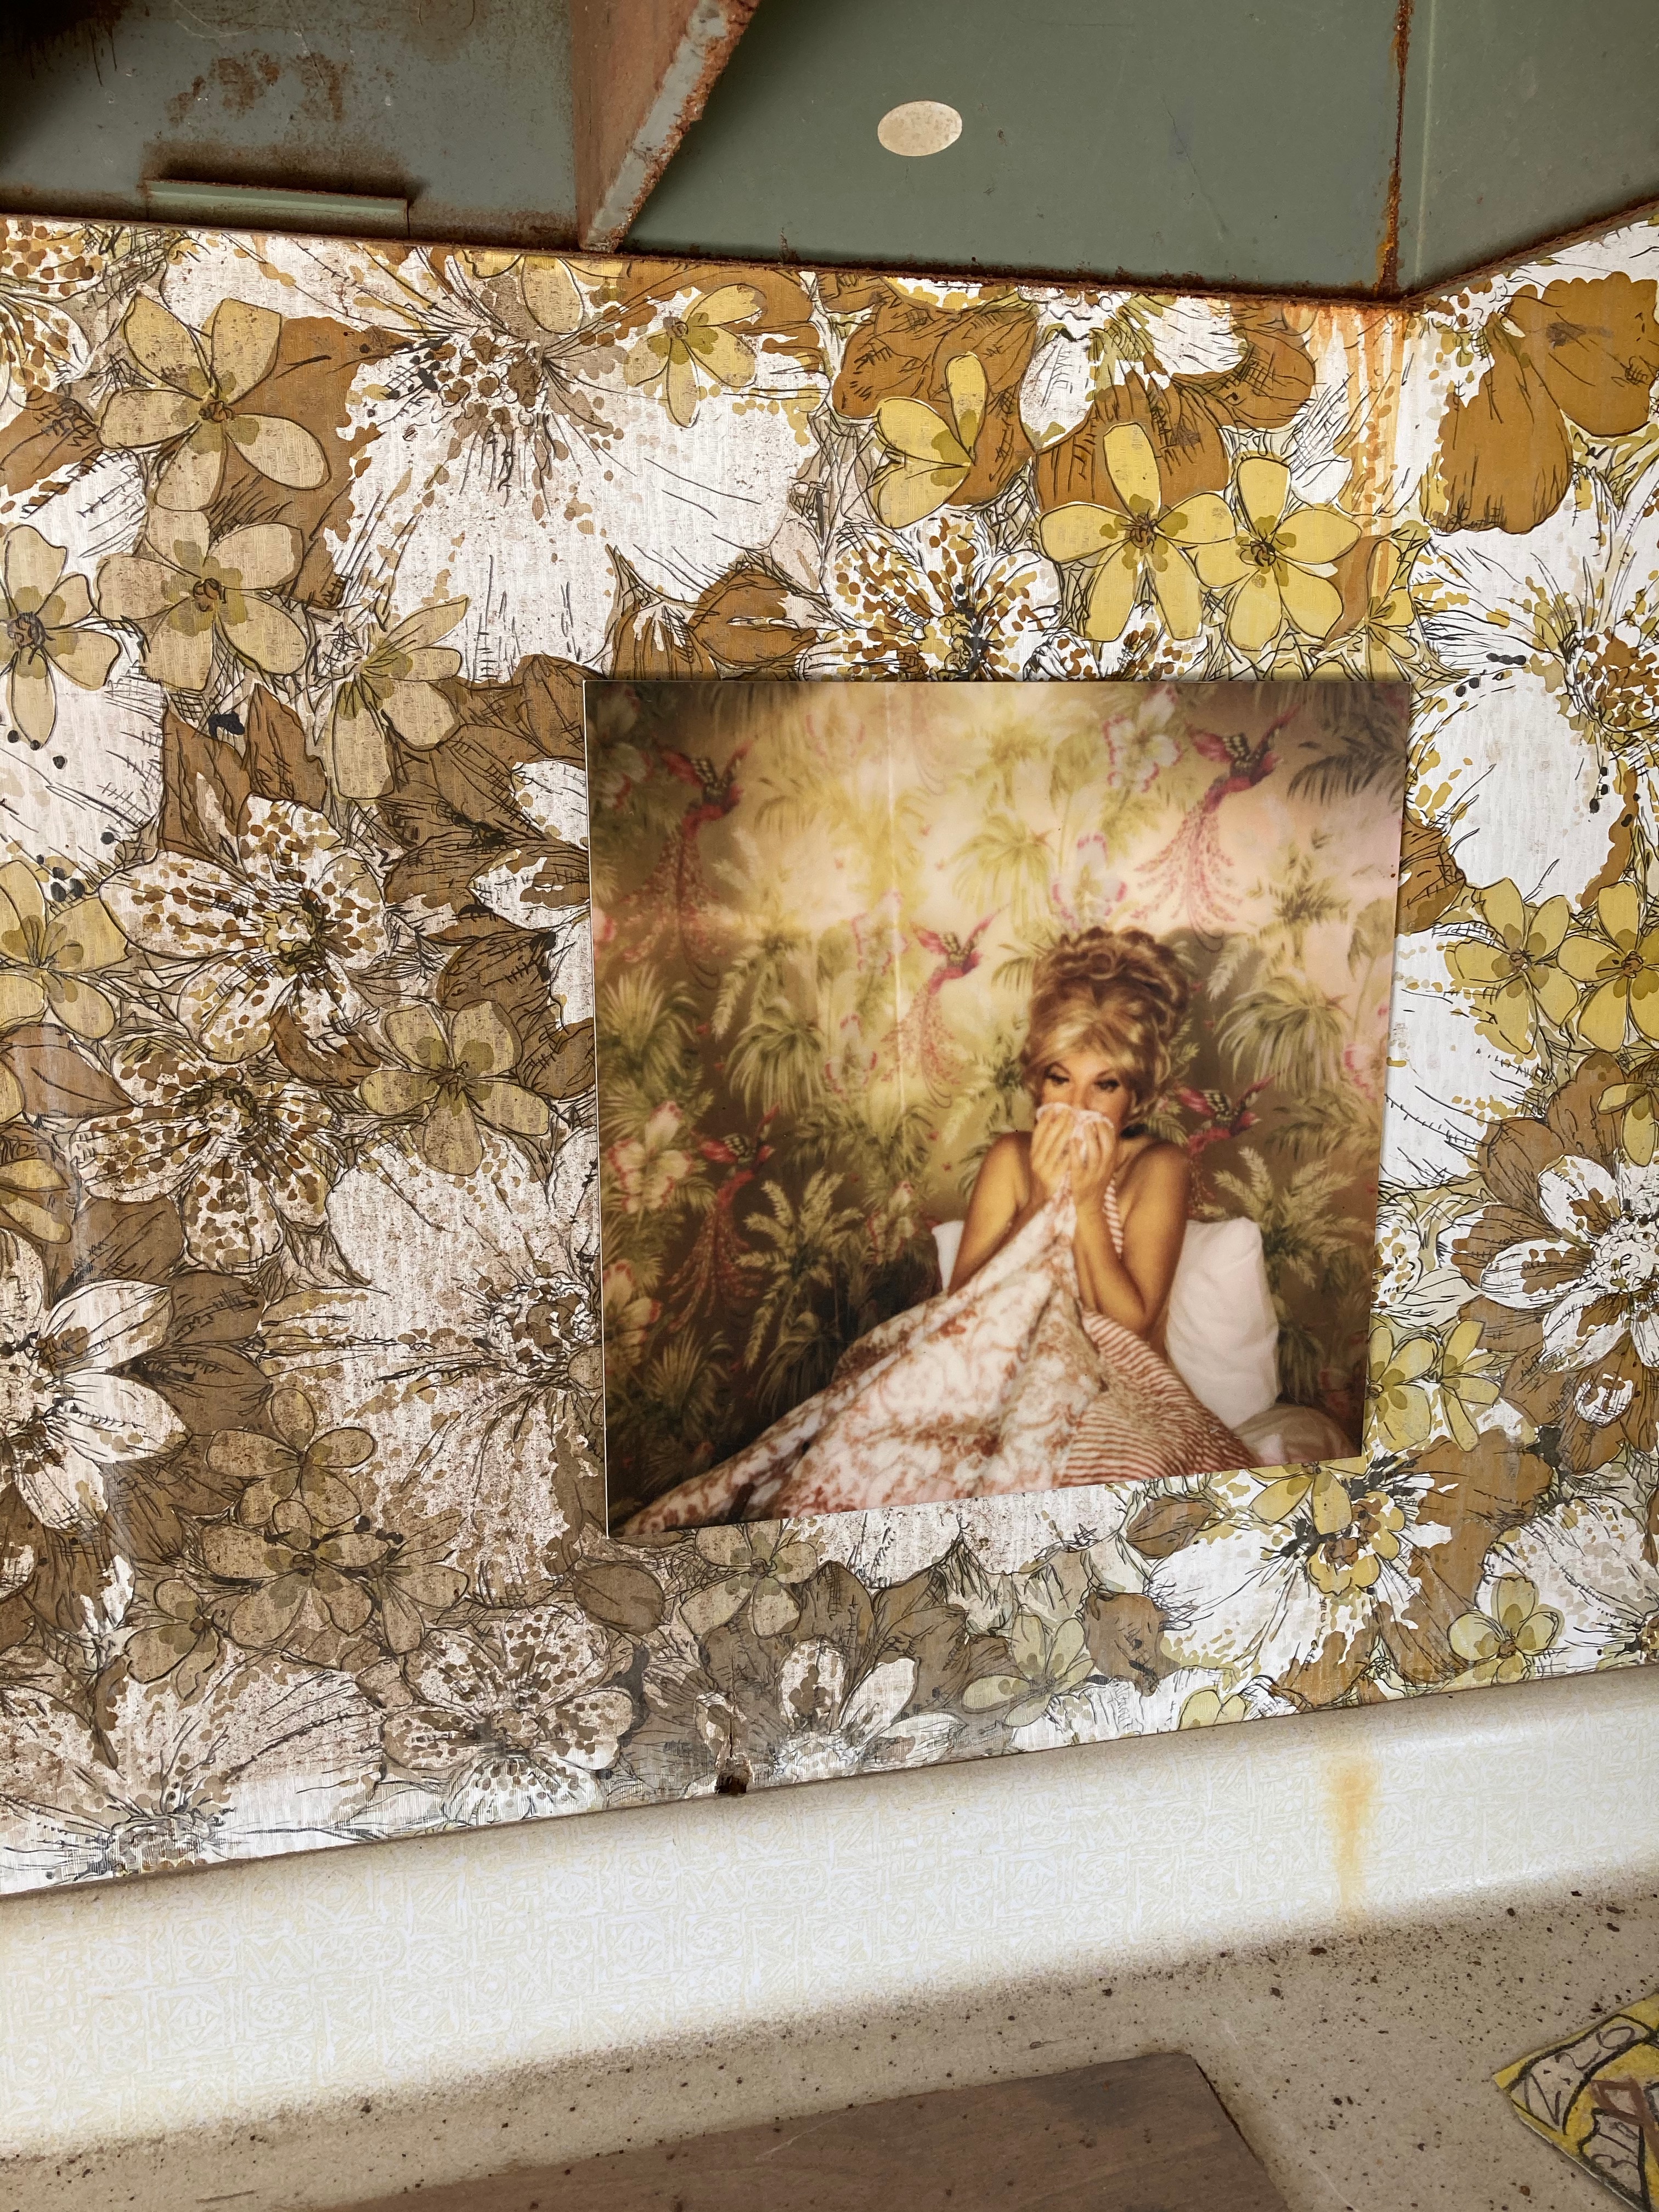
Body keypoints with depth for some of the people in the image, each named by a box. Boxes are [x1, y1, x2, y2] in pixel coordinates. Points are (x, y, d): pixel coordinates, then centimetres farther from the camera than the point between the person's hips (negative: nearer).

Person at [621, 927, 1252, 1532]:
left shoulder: (1157, 1167, -2)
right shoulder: (1012, 1158, 5)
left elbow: (1132, 1320, -8)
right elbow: (965, 1300, -5)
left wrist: (1087, 1203, -16)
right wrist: (1040, 1200, -13)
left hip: (1117, 1387, -1)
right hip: (1014, 1372, 1)